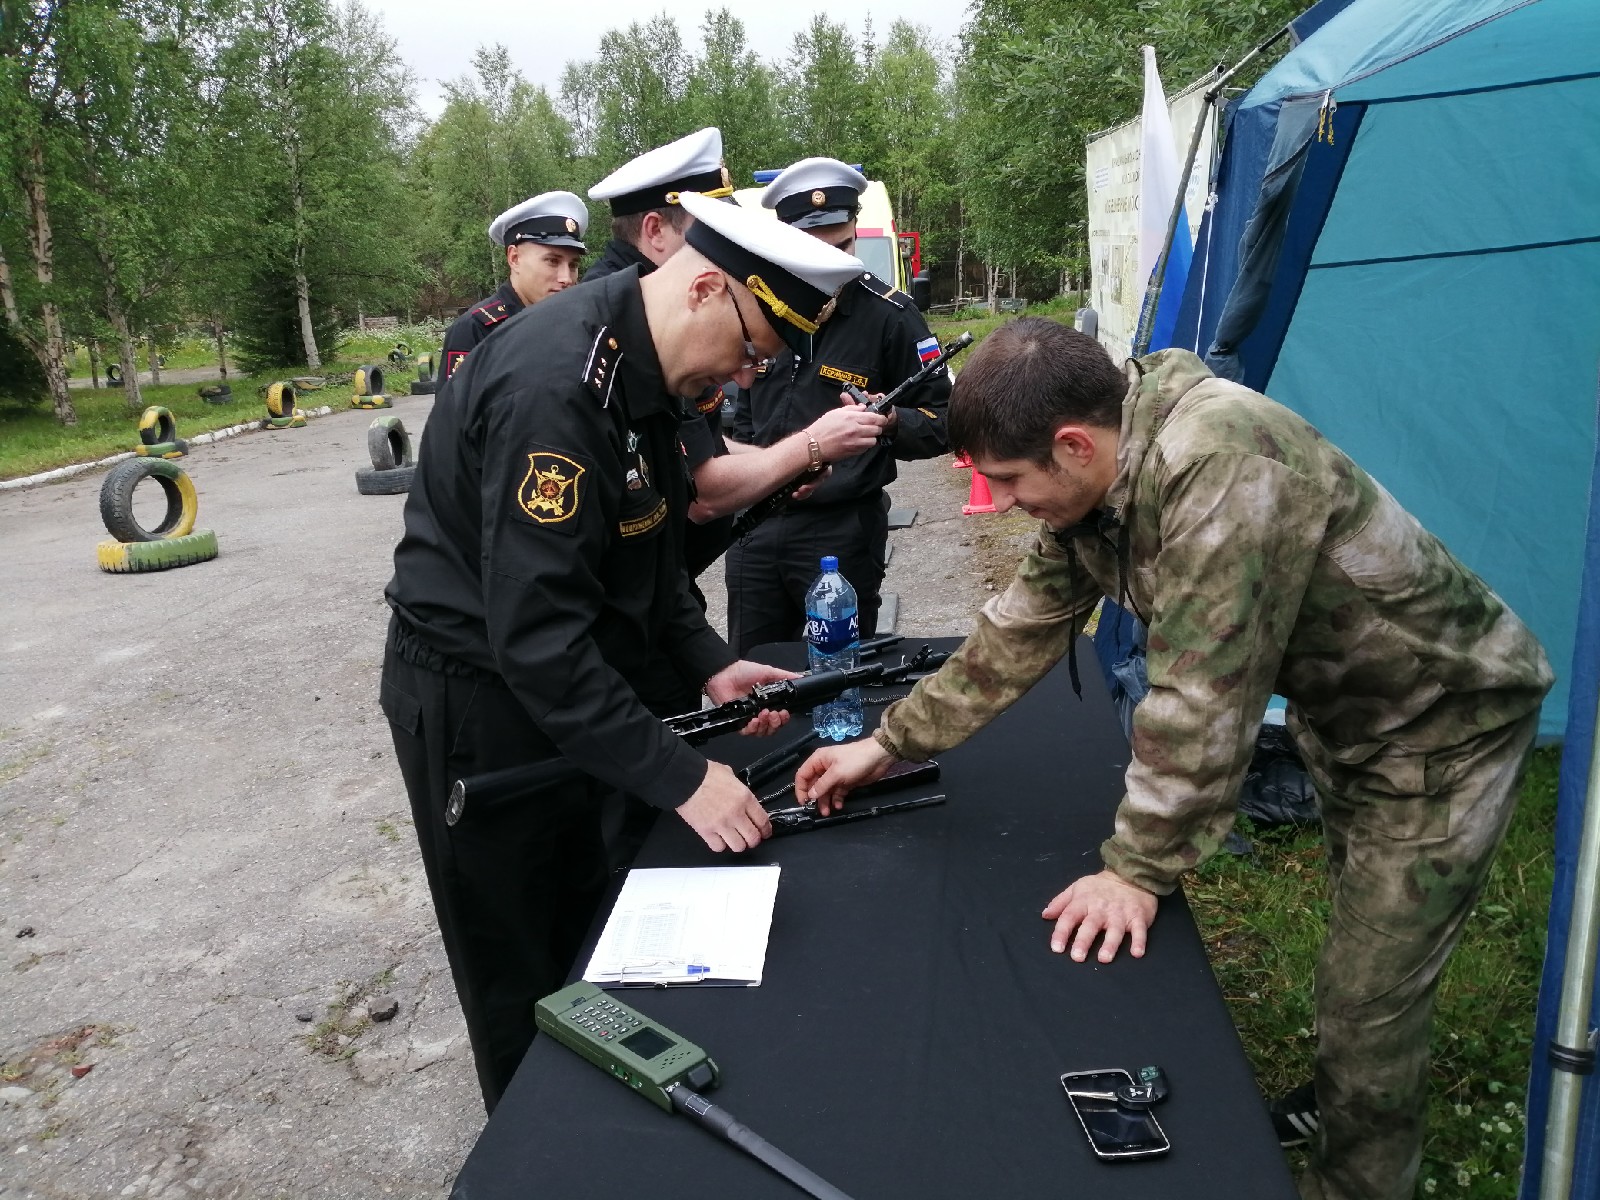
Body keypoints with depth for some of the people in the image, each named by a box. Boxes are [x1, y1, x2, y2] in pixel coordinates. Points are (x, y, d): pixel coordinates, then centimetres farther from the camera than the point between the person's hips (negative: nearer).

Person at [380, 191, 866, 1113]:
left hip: (559, 684, 9)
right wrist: (680, 777, -29)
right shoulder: (557, 385, -29)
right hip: (479, 699, -9)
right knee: (522, 978, 11)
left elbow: (647, 545, 12)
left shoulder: (640, 366, 1)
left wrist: (709, 661, 2)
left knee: (586, 936, 22)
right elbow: (534, 633, -32)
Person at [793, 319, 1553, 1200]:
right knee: (1359, 952, 22)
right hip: (1342, 711, 8)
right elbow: (1021, 631, 0)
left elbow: (1202, 697, -35)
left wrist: (1137, 869, -24)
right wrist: (890, 741, 3)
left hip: (1442, 723, -7)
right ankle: (1340, 1113, 42)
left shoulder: (1217, 464, -38)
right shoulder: (1095, 484, -9)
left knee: (1369, 995, -1)